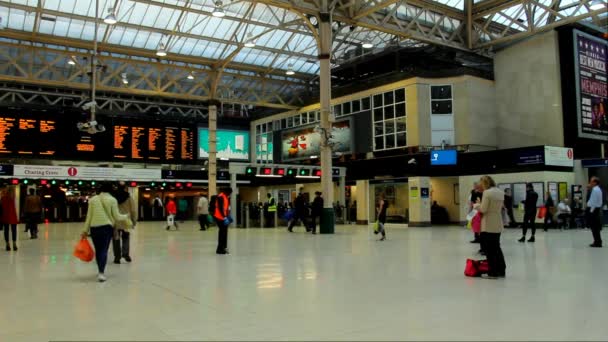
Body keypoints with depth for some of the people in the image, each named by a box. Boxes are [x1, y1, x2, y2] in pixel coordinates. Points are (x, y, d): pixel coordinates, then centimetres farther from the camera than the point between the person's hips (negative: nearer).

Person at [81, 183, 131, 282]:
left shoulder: (93, 199, 7)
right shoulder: (112, 200, -1)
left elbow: (89, 216, 7)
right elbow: (116, 217, -1)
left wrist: (85, 230, 11)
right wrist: (125, 217, 18)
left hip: (94, 227, 3)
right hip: (107, 227, -3)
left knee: (98, 250, 14)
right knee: (104, 250, -3)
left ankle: (101, 271, 26)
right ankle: (101, 273, -14)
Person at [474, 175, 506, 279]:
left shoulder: (487, 192, -15)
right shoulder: (501, 192, 10)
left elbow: (483, 209, -15)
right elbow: (501, 207, 15)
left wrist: (476, 205, 3)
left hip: (488, 225, -8)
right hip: (498, 225, 8)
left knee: (489, 249, 1)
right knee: (497, 248, 17)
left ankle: (493, 272, 4)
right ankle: (501, 271, 22)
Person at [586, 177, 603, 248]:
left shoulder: (595, 190, -16)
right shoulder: (597, 189, 16)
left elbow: (594, 202, -20)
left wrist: (591, 210, -18)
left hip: (593, 209, -11)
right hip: (596, 209, 11)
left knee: (594, 227, -6)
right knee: (596, 226, 13)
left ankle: (597, 242, -3)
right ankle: (598, 242, 18)